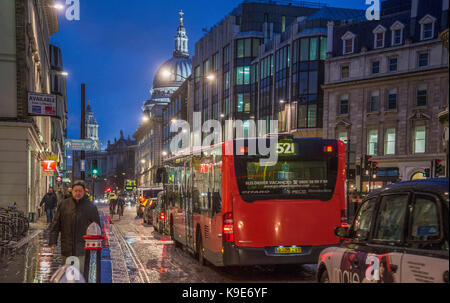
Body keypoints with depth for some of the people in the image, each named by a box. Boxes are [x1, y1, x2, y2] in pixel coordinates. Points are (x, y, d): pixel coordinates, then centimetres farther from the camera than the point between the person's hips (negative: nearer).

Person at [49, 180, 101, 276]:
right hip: (67, 249, 2)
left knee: (82, 273, -6)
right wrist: (53, 241, 1)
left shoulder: (91, 207, 2)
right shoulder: (64, 205, 4)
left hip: (83, 250, -2)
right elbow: (56, 225, 7)